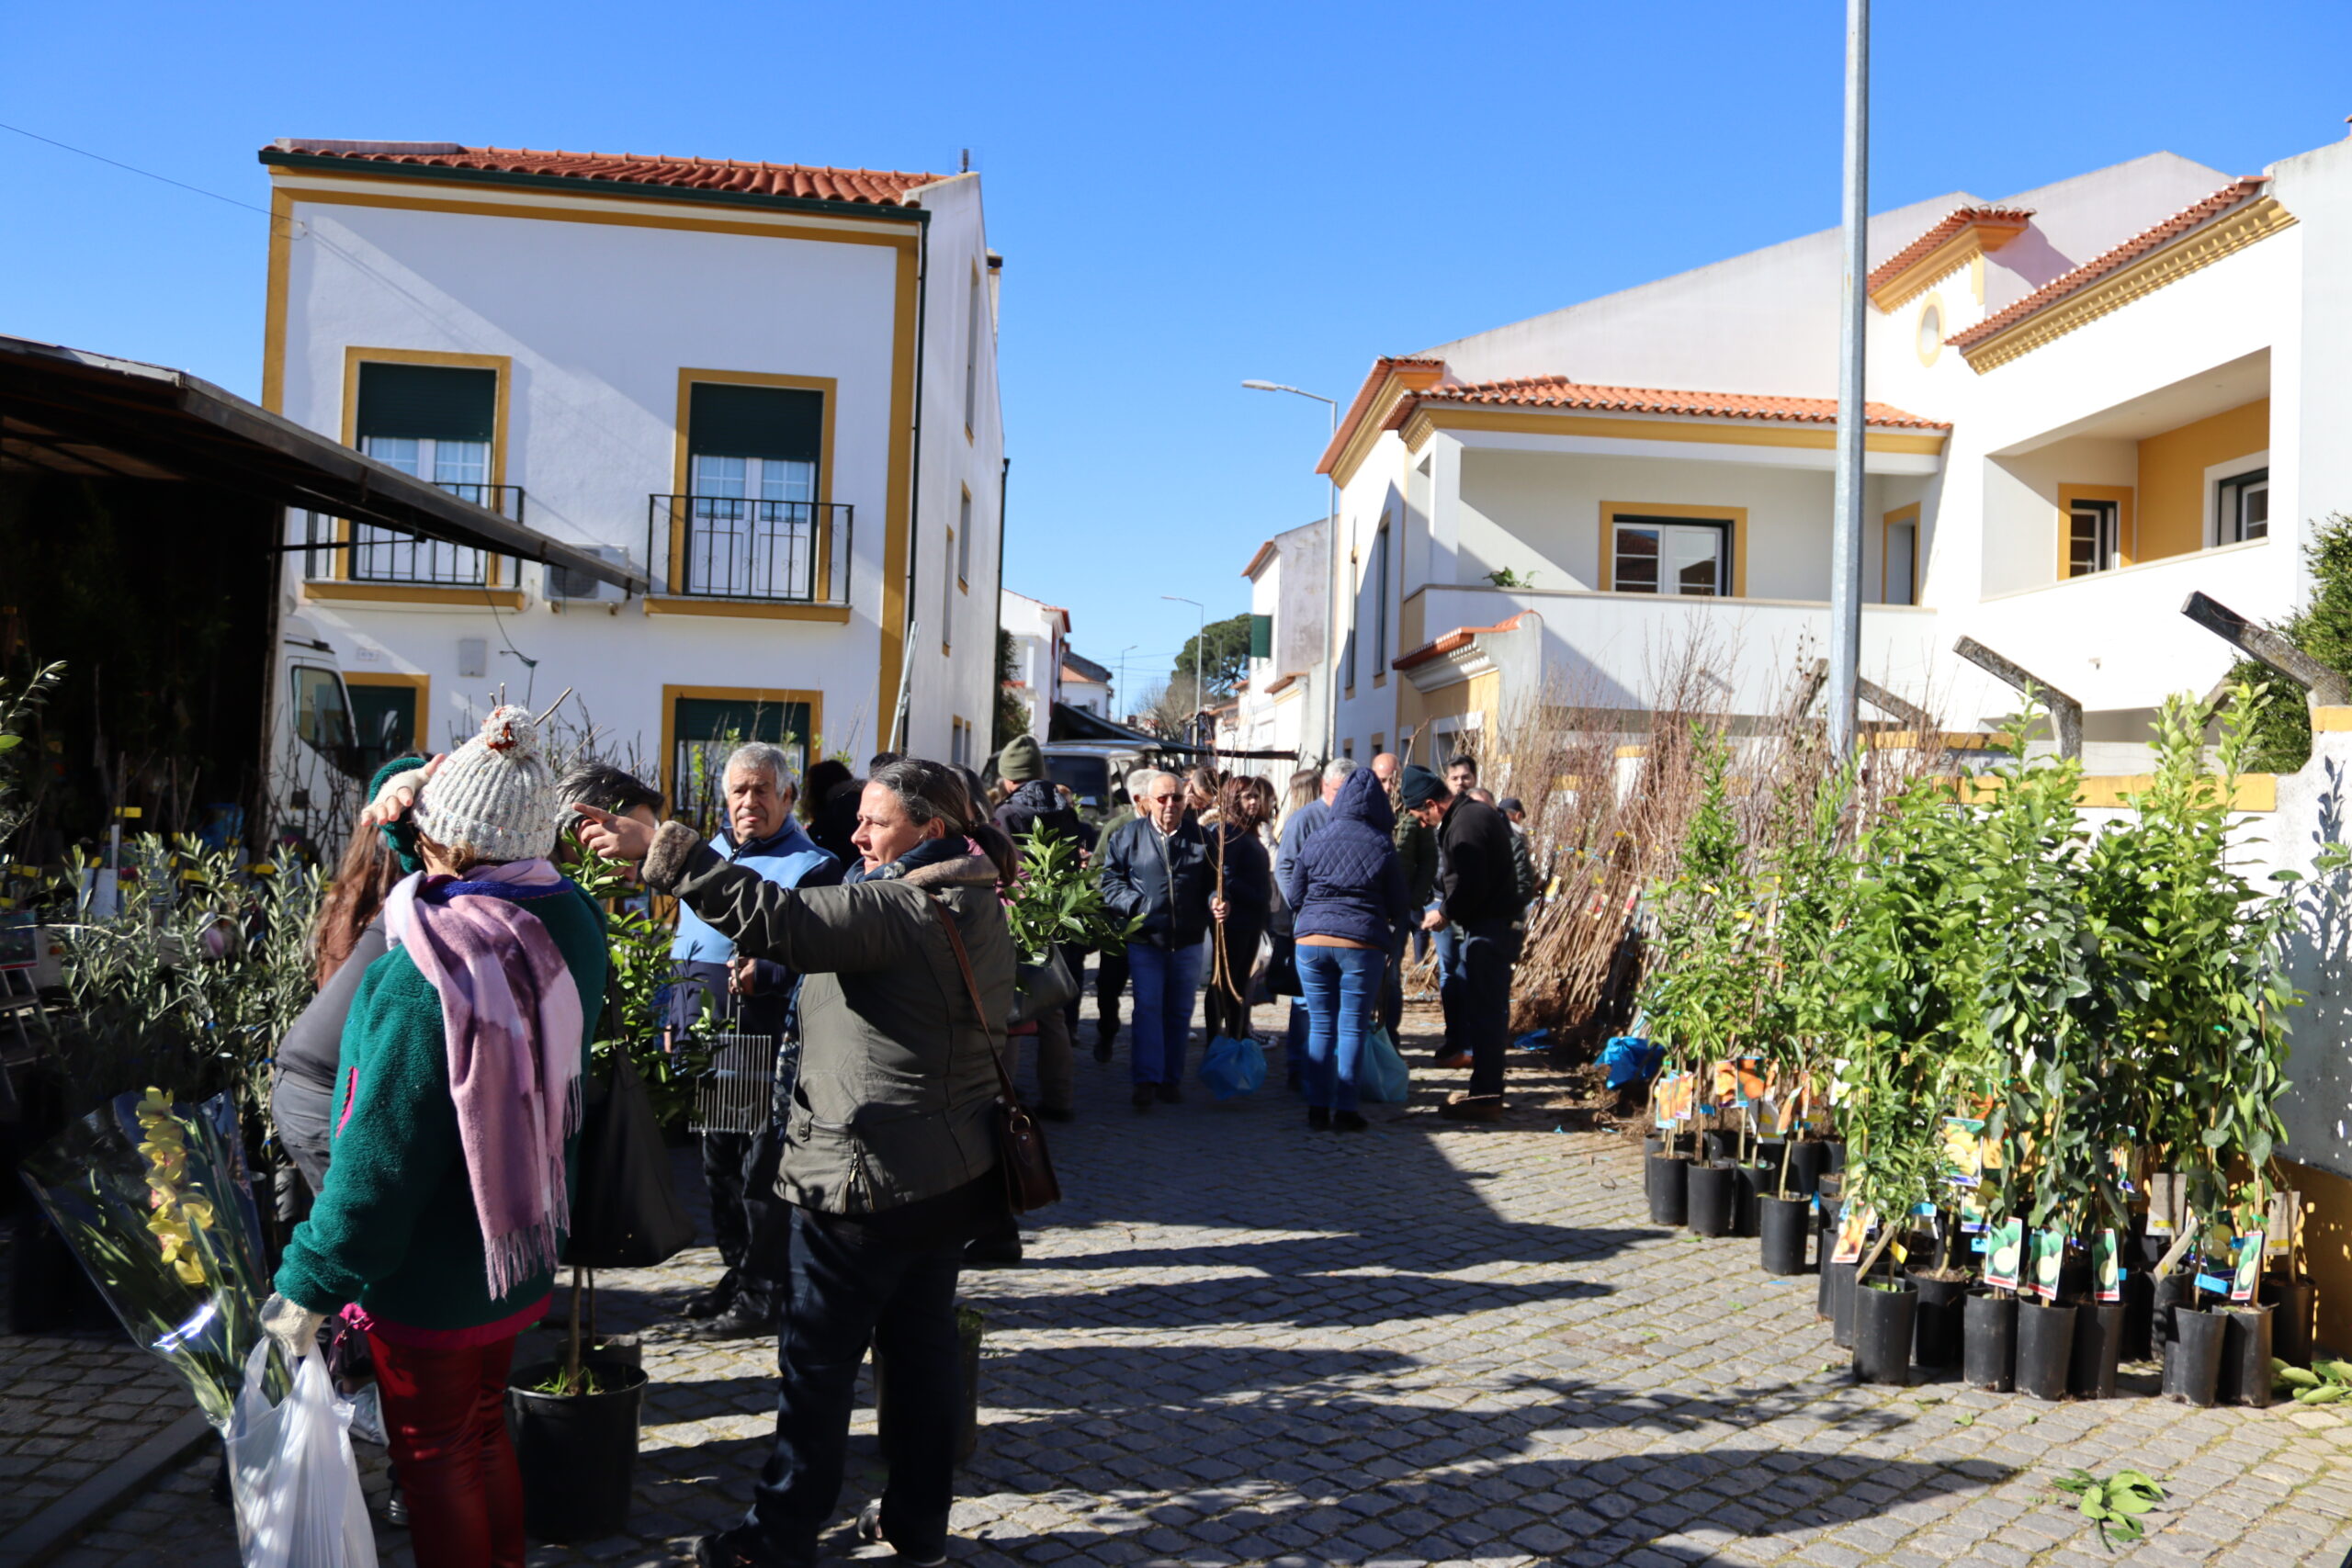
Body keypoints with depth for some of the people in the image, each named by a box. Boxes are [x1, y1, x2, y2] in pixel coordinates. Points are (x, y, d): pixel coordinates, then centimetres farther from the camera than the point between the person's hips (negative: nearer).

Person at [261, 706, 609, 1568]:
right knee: (485, 1437, 24)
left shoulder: (428, 972, -29)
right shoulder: (568, 924, -8)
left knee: (437, 1462, 13)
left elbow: (380, 1158, -26)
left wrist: (308, 1286, -13)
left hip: (430, 1281, -7)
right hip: (517, 1255, 7)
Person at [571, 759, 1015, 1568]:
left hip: (870, 1178, -9)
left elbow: (777, 918, -34)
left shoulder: (895, 910, -21)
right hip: (954, 1169, 9)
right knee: (923, 1341, 17)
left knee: (818, 1358, 5)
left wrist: (660, 851, -35)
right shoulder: (980, 910, 8)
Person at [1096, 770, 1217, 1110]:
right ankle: (1146, 1080, -4)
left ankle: (1171, 1078, 19)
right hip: (1144, 941, -2)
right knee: (1147, 1009, -7)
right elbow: (1110, 879, 2)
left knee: (1179, 1013, 9)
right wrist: (1134, 905, -13)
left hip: (1187, 943, 2)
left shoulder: (1201, 837, 5)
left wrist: (1215, 902, -11)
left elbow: (1212, 882, 10)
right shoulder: (1127, 836, 1)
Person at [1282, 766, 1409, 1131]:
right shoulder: (1382, 845, -1)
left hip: (1312, 941, 2)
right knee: (1353, 1027, 5)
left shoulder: (1318, 838, 3)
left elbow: (1294, 894, 9)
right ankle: (1345, 1109, 5)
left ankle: (1318, 1107, 11)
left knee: (1320, 1025, 9)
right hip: (1362, 944, -2)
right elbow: (1399, 908, 2)